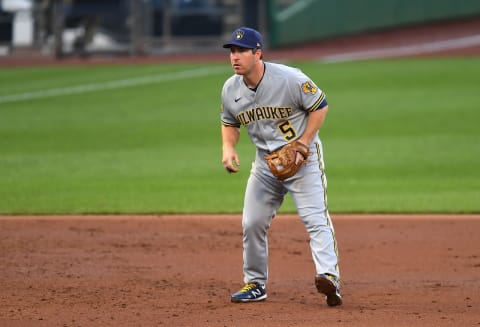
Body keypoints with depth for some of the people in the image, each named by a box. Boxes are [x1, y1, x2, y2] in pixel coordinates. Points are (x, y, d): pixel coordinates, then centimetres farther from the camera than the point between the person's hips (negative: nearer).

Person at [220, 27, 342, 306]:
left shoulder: (289, 79, -20)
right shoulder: (230, 90, -3)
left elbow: (320, 106, -12)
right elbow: (230, 123, 14)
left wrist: (302, 145, -18)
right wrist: (228, 147, -7)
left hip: (303, 155, -6)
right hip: (266, 160, 6)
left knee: (314, 217, -19)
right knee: (252, 223, 5)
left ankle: (329, 276, -31)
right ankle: (256, 284, 20)